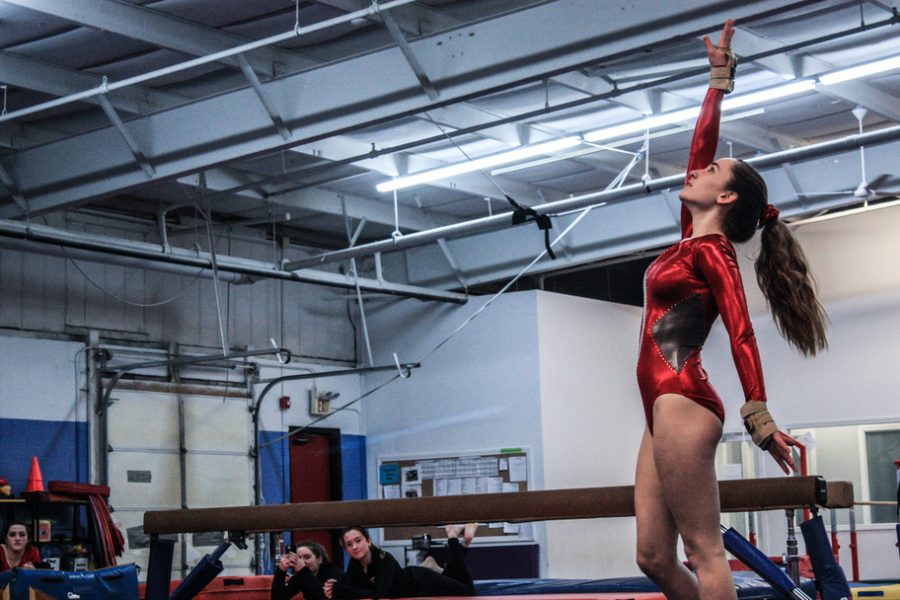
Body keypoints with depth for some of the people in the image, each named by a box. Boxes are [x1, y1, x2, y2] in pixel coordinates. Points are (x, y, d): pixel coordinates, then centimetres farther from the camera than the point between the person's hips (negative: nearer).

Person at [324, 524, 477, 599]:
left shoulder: (385, 560, -41)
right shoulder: (354, 563, -23)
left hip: (422, 583, -6)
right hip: (409, 579, 6)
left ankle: (454, 538, 24)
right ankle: (454, 541, 38)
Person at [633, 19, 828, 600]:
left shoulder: (712, 252, -4)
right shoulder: (695, 240, 19)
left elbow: (741, 334, -14)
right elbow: (701, 140, 24)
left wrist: (760, 418, -22)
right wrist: (721, 74, 30)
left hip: (681, 402, -9)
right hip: (666, 405, 9)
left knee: (703, 552, -12)